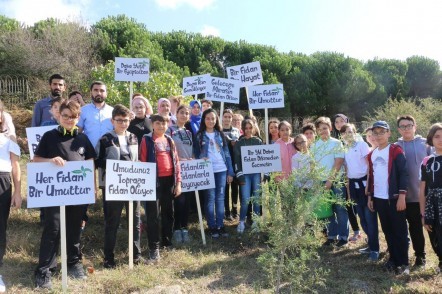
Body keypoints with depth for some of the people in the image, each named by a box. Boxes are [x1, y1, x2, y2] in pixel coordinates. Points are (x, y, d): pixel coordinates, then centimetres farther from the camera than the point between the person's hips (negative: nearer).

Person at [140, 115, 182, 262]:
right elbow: (142, 162, -6)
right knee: (153, 215, -2)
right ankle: (154, 249, 4)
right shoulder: (146, 140, -2)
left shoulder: (169, 140, 11)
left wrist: (178, 182, 5)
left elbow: (176, 162, 11)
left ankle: (167, 242, 30)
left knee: (168, 213, 15)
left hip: (169, 181, 5)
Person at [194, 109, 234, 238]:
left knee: (220, 198, 6)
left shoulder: (220, 135, 11)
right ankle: (212, 227, 10)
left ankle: (220, 225, 16)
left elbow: (227, 153, 9)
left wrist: (230, 172, 5)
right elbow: (196, 154, 4)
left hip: (221, 170, 3)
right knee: (210, 198, 0)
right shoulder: (199, 136, 3)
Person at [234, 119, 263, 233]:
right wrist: (240, 175, -7)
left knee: (257, 198, 4)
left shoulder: (258, 141, 9)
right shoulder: (239, 143, 5)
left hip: (257, 173, 2)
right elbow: (237, 160, 1)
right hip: (245, 174, -1)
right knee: (245, 200, -7)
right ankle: (242, 222, 8)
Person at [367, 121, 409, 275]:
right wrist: (370, 196, 14)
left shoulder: (396, 150, -7)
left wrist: (402, 195, -17)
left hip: (394, 198, -6)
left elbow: (403, 173, -12)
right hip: (379, 198, 6)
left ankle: (403, 263, 14)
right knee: (387, 231, 14)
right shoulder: (372, 154, 11)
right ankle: (393, 258, 26)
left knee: (399, 231, 3)